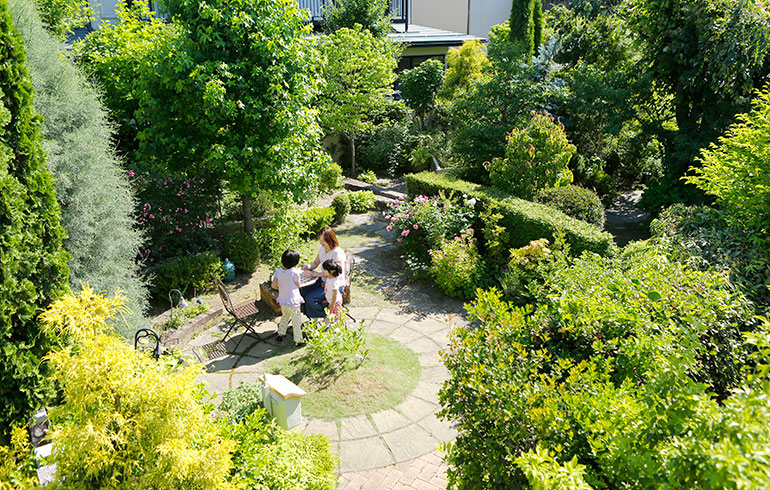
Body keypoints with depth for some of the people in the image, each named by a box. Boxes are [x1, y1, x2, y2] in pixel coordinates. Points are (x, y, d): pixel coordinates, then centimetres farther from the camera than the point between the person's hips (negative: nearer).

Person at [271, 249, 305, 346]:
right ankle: (298, 341, 18)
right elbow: (298, 285, -8)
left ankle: (280, 335, 38)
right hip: (293, 302, -5)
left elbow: (274, 285, -6)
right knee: (296, 321, 8)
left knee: (285, 317, 28)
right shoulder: (294, 272, -22)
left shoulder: (278, 271, -8)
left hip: (282, 301, 5)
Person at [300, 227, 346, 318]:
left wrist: (313, 274, -25)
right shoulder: (322, 248, 4)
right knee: (303, 291, -10)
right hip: (323, 281, 8)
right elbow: (315, 263, 17)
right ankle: (311, 318, 4)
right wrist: (309, 266, -7)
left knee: (310, 298, -21)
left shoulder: (337, 253, -22)